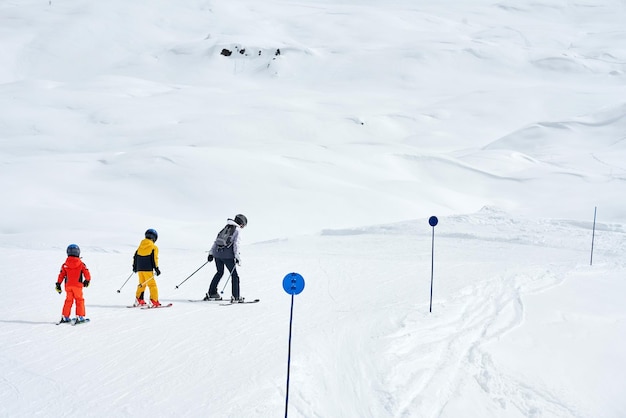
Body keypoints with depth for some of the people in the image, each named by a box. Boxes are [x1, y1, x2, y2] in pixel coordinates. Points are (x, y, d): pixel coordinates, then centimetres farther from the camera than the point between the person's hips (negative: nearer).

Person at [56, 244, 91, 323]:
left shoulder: (65, 265, 2)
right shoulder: (81, 264, -3)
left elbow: (61, 275, 3)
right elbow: (87, 274, -3)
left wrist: (58, 285, 10)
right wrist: (87, 281, 14)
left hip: (68, 286, 2)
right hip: (77, 286, -2)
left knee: (68, 301, 13)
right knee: (79, 300, 6)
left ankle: (65, 317, 13)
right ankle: (80, 317, 0)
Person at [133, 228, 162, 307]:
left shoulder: (140, 246, 11)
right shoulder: (153, 247, -7)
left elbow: (135, 257, 15)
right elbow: (154, 259, -12)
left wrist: (135, 267, 26)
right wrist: (156, 269, -8)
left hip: (139, 269, 6)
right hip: (148, 269, -6)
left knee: (142, 284, 20)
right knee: (152, 285, -2)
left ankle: (139, 300, 18)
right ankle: (154, 301, -9)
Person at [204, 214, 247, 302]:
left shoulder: (225, 228, 18)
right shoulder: (236, 230, -2)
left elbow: (216, 241, 17)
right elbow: (236, 244, -11)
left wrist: (211, 253, 20)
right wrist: (237, 258, -11)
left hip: (217, 253, 7)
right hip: (227, 255, -7)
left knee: (219, 273, 23)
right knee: (234, 275, 3)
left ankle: (211, 293, 24)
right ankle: (236, 297, -2)